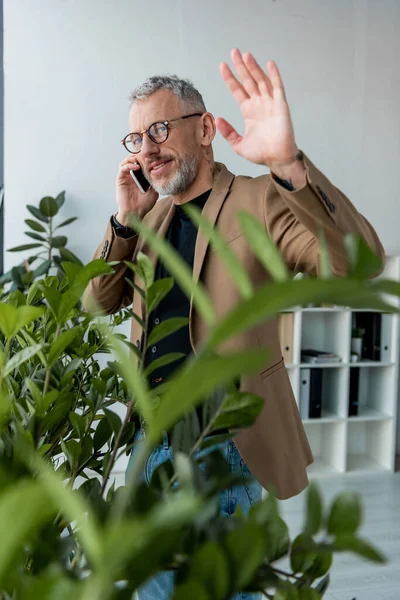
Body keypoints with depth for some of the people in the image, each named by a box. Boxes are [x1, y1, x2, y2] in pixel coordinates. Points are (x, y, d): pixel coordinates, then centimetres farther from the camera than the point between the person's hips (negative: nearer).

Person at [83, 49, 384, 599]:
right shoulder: (150, 212, 6)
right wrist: (126, 219, -11)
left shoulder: (258, 200, -13)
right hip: (152, 435, 6)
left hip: (225, 439, -6)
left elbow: (360, 264, -28)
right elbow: (98, 303, 4)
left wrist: (288, 163, -42)